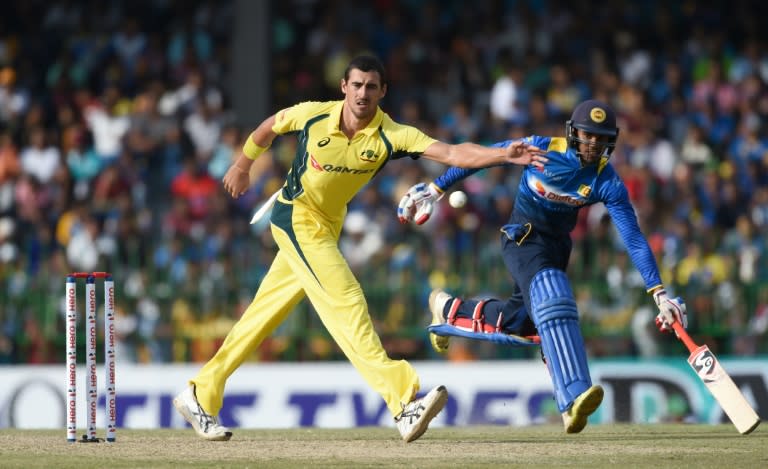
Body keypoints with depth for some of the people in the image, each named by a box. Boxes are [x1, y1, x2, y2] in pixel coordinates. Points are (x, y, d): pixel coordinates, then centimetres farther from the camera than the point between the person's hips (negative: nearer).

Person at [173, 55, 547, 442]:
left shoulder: (391, 135, -16)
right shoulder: (314, 115, -16)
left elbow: (452, 153, -29)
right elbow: (269, 127, 5)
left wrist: (504, 155, -43)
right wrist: (242, 167, 19)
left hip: (327, 227, 4)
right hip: (296, 217, -4)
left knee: (264, 315, 11)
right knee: (346, 302, -19)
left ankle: (200, 396, 24)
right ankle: (404, 402, -30)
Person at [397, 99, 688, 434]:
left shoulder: (608, 183, -13)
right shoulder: (541, 149, -18)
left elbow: (634, 239, -15)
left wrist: (658, 293, -22)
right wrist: (434, 190, -5)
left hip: (557, 244, 5)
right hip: (522, 238, -5)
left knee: (519, 319, 9)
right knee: (552, 296, -28)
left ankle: (449, 309, 40)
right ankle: (574, 396, -45)